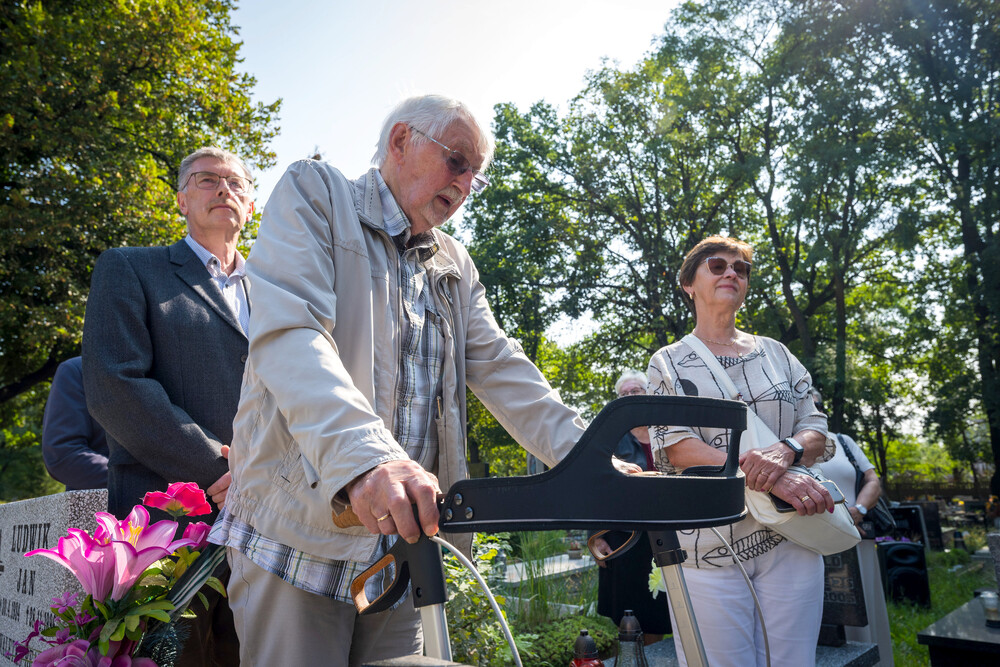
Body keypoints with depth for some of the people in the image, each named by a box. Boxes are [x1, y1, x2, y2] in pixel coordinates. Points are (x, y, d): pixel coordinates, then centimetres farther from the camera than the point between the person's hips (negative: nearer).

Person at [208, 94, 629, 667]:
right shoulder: (313, 193, -2)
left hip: (403, 536, 6)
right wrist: (363, 456, -35)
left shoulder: (457, 267, 17)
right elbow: (288, 332, -19)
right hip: (300, 534, -5)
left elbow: (503, 372, 8)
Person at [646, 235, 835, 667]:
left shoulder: (775, 353, 14)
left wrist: (786, 452, -16)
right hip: (708, 546, -3)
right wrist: (767, 475, -20)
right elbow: (675, 446, -8)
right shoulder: (669, 362, 5)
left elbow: (815, 429, 9)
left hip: (789, 538, 3)